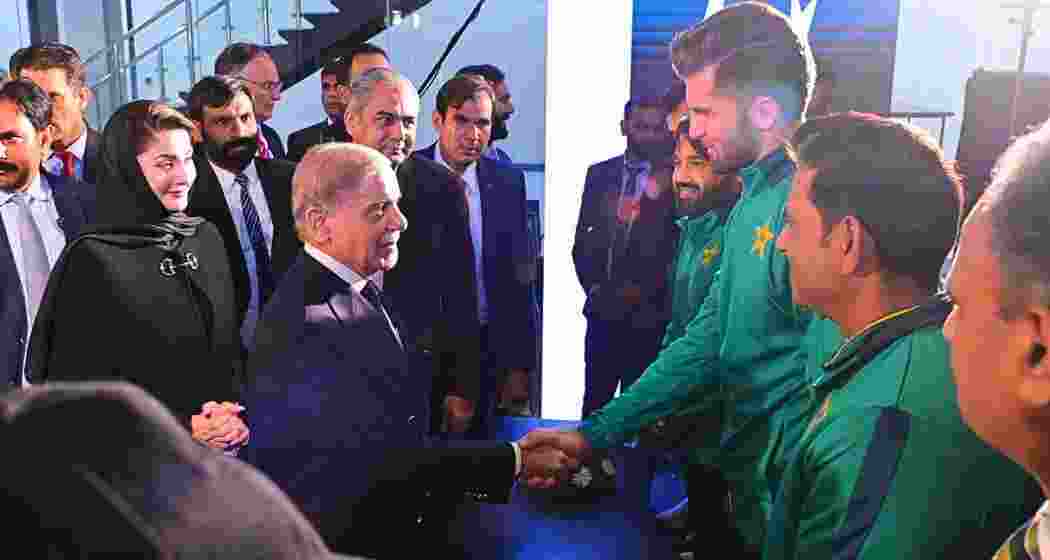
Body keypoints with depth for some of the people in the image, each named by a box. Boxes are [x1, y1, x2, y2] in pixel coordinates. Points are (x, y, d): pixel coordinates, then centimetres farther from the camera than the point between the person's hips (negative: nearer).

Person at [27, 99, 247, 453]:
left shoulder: (206, 237, 1)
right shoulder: (94, 261, -14)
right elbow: (78, 388, -13)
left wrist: (236, 414, -8)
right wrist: (180, 429, -18)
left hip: (223, 444, 5)